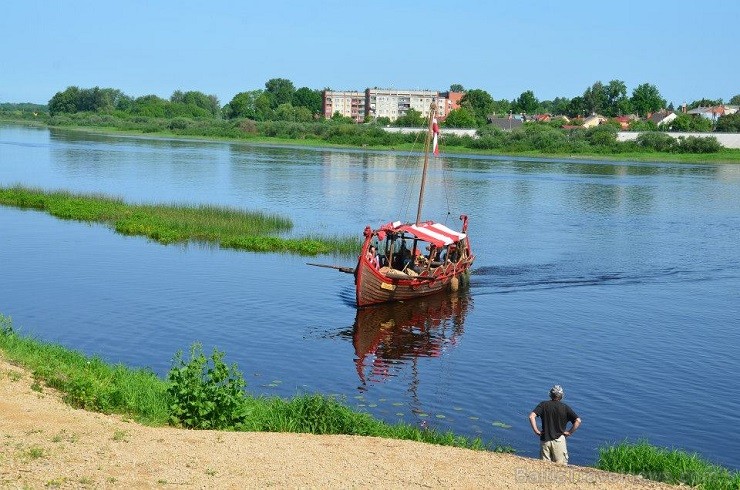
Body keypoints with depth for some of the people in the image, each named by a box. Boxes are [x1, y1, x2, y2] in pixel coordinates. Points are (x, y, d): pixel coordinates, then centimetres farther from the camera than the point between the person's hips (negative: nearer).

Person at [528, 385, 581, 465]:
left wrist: (536, 431, -5)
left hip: (545, 439, 1)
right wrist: (569, 432, 1)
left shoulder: (543, 405, 0)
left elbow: (531, 416, -12)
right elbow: (578, 421, -7)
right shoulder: (565, 408, -1)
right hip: (559, 440, -1)